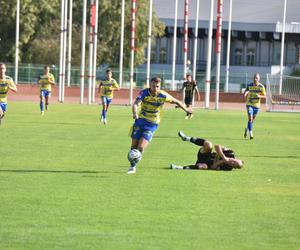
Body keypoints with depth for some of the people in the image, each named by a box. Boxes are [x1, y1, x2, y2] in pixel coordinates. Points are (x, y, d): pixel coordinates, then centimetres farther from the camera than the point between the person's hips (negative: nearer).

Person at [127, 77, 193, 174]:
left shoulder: (163, 96, -13)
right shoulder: (144, 93, -17)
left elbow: (176, 101, 4)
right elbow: (136, 104, -32)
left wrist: (186, 110, 8)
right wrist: (135, 113, -52)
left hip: (152, 125, -1)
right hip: (140, 121, 1)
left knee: (141, 148, -12)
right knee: (134, 147, 6)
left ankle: (134, 166, 10)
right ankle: (132, 166, 29)